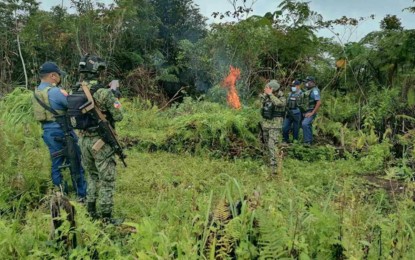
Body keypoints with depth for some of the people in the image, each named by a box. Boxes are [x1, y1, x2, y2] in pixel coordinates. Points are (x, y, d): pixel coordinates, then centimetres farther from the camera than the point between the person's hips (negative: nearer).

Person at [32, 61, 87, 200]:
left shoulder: (37, 91, 10)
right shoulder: (55, 91, -18)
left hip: (48, 132, 8)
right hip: (61, 132, -8)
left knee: (56, 164, 13)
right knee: (76, 164, 3)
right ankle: (82, 195, 10)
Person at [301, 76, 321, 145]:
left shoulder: (314, 91, -14)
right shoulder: (307, 90, 14)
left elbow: (319, 103, -23)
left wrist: (312, 113, -23)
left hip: (311, 112, -10)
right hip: (306, 112, 10)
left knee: (305, 124, -27)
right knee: (307, 126, 16)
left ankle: (307, 142, -25)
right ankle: (310, 141, 28)